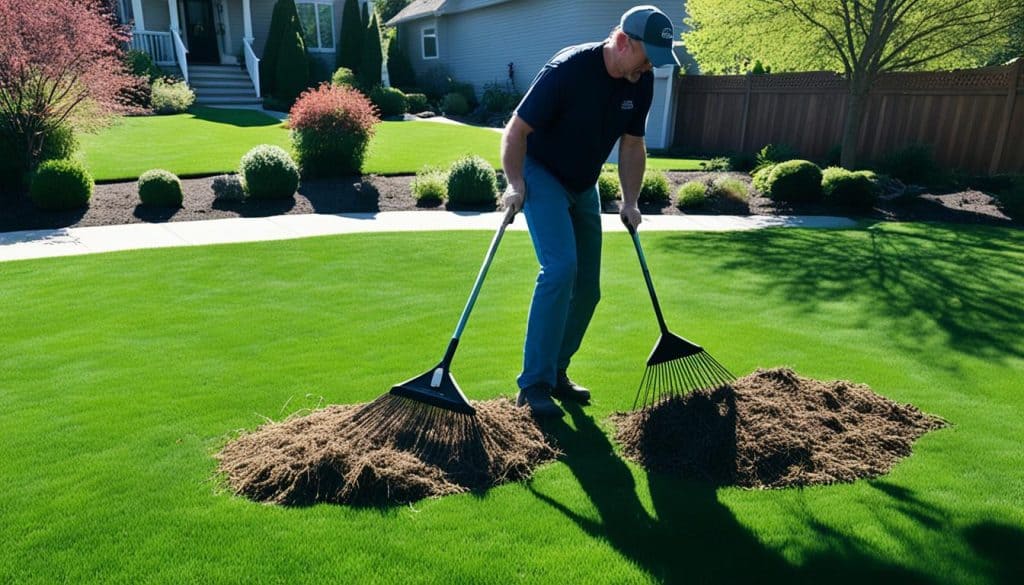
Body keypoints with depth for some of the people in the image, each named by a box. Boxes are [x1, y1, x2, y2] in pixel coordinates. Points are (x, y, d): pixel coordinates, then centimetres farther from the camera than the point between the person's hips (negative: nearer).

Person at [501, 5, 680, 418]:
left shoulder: (641, 83, -4)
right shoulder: (567, 70, -24)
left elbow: (632, 145, 7)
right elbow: (516, 130, -18)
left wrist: (630, 201, 2)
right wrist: (515, 184, -21)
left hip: (584, 186, 7)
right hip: (541, 175, -7)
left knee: (587, 287, 3)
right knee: (560, 268, -24)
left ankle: (555, 373, 17)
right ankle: (534, 384, -17)